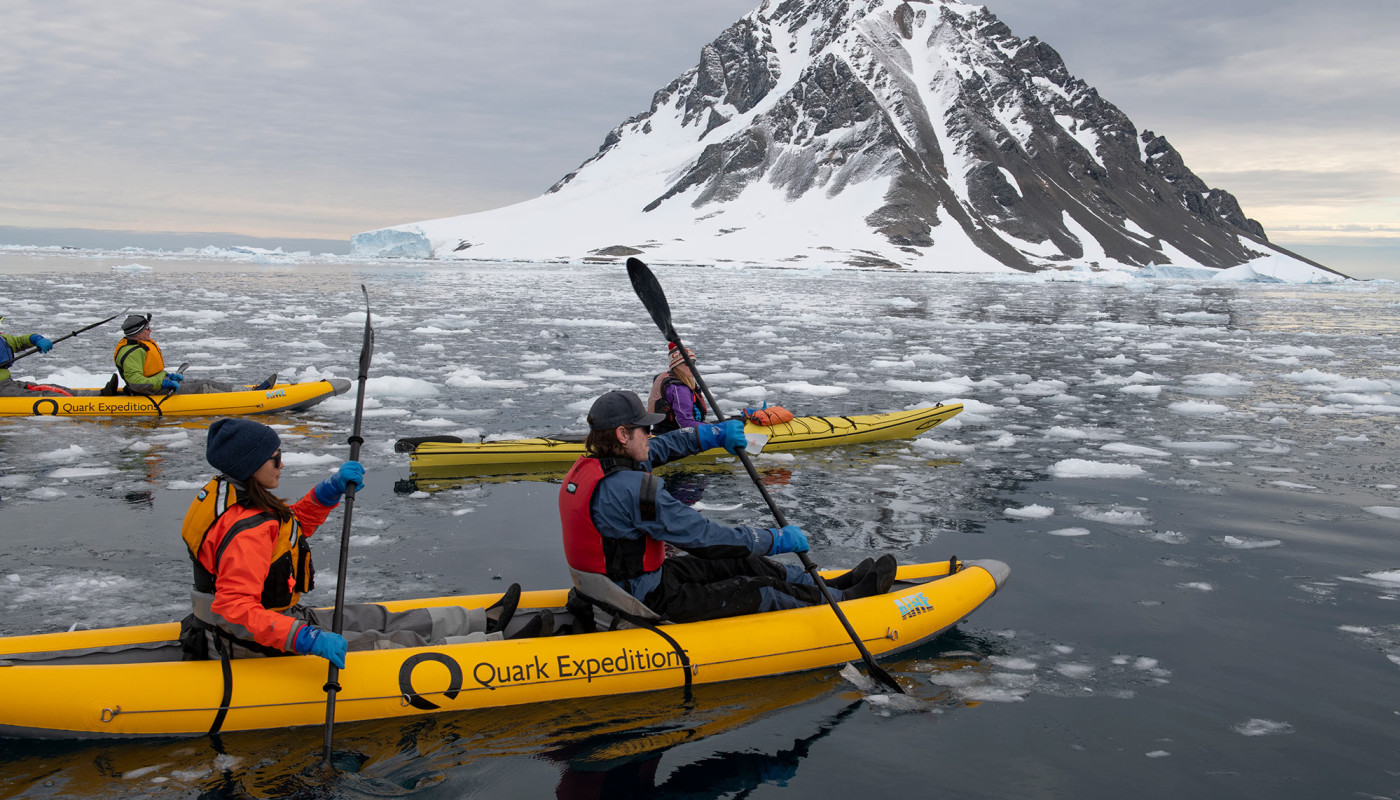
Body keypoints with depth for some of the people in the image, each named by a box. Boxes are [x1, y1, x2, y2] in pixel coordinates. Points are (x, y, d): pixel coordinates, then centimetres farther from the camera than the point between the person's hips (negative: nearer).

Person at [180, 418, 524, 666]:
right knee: (393, 643, -2)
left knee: (374, 618, 15)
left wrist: (331, 489, 0)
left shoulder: (225, 494, 3)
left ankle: (482, 622, 26)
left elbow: (292, 526, 16)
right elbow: (235, 609, -37)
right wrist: (307, 638, -42)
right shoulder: (247, 530, -29)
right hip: (259, 652, -10)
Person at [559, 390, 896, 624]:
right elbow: (704, 537, -25)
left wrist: (715, 434, 11)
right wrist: (778, 539, -13)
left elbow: (660, 448, 17)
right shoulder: (633, 488, -29)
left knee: (744, 563, 14)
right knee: (756, 591, 2)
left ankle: (833, 587, 26)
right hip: (645, 603, -9)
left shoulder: (589, 466, 0)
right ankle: (844, 601, 21)